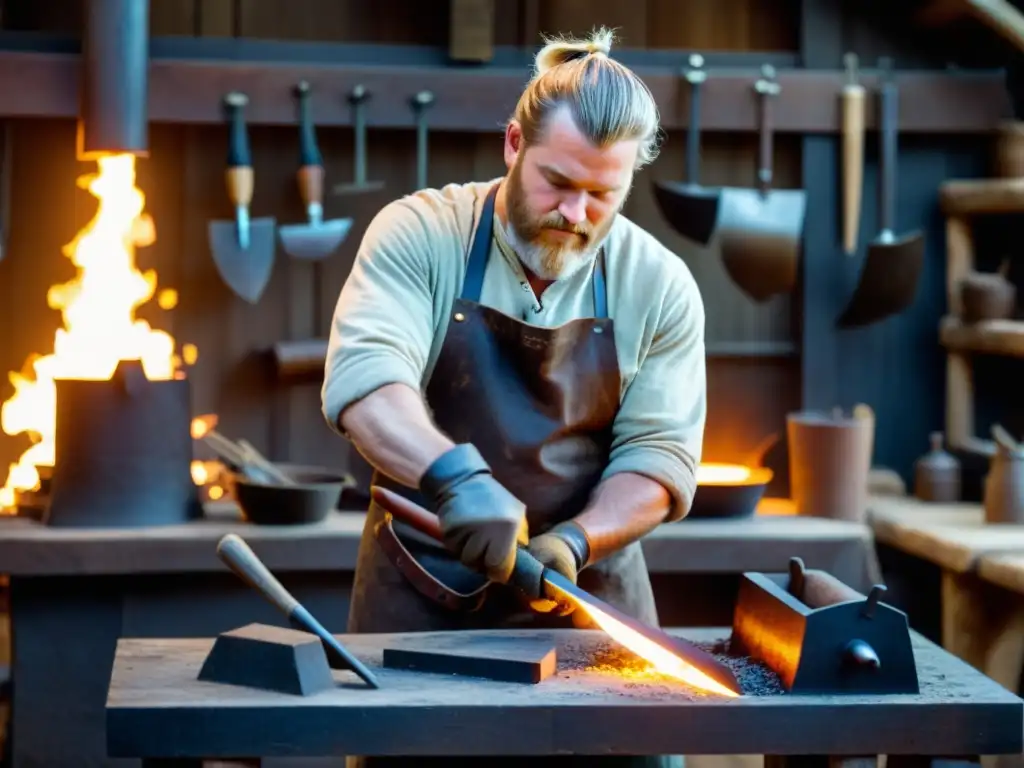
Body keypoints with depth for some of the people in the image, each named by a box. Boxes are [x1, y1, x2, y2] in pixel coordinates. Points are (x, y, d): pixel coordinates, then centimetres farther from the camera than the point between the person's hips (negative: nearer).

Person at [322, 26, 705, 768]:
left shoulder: (661, 287, -3)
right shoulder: (419, 235, -9)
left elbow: (658, 454, -5)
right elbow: (364, 378, -24)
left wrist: (573, 542, -22)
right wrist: (456, 476, -41)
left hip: (590, 594, 2)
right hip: (420, 593, -1)